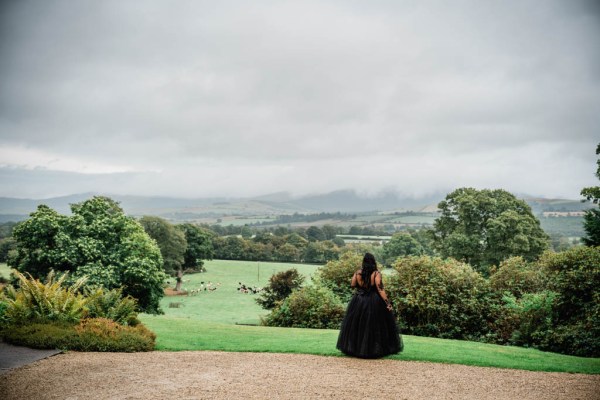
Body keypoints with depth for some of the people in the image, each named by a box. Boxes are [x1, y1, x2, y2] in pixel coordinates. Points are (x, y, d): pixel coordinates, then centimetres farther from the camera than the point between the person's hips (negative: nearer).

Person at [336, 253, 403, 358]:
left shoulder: (358, 273, -3)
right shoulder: (376, 274, -13)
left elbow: (352, 285, 2)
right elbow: (380, 289, -18)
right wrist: (387, 302, -17)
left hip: (358, 302, 3)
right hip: (374, 303, -3)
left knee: (356, 325, 14)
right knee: (375, 326, 5)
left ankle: (354, 347, 19)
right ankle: (376, 349, 8)